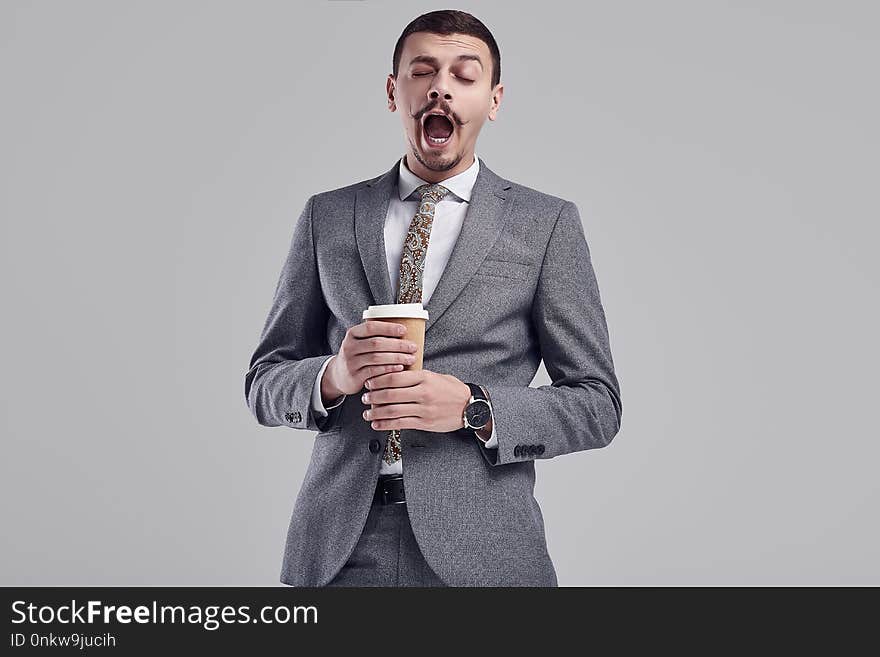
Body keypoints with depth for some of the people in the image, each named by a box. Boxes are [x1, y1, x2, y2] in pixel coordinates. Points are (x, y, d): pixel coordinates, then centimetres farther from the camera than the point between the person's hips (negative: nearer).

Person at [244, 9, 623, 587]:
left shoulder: (547, 223, 1)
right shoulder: (327, 217, 7)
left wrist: (473, 407, -16)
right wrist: (334, 376, -14)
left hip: (479, 551, -2)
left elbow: (597, 404, -1)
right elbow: (264, 385, 8)